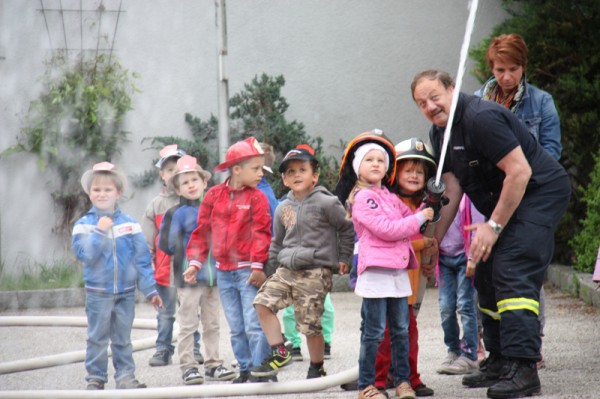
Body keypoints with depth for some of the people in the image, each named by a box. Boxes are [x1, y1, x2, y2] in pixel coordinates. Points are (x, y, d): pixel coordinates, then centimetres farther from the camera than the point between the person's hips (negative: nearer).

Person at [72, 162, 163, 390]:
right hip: (97, 292, -1)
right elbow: (83, 253, -16)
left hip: (126, 292, 1)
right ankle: (95, 378, 10)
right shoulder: (84, 225, -2)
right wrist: (100, 232, -19)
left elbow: (142, 259, 3)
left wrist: (150, 290, 2)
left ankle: (125, 376, 13)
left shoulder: (130, 225, 1)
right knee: (97, 337, 3)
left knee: (123, 338, 8)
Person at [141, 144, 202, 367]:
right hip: (164, 267, 1)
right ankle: (163, 350, 11)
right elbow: (147, 240, 8)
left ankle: (193, 349, 13)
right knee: (165, 313, 6)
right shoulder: (156, 205, 6)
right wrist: (147, 265, 1)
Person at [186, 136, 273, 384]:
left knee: (254, 325, -9)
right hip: (223, 271, 4)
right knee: (236, 328, 11)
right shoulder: (214, 196, 6)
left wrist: (258, 265, -15)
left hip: (247, 270, -4)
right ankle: (245, 369, 20)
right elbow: (203, 231, 10)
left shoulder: (256, 197, -3)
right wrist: (195, 261, 4)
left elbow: (261, 233, -8)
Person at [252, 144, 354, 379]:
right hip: (287, 269, 6)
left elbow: (347, 229, 1)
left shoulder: (325, 203, -7)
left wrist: (343, 259, 4)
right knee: (263, 302, -10)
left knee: (310, 324, -4)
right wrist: (272, 267, 21)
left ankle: (316, 369, 16)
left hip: (316, 272, -6)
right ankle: (279, 353, -1)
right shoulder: (283, 208, 11)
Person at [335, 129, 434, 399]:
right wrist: (419, 218, -12)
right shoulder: (362, 198, -8)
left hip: (398, 270, 8)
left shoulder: (391, 198, 19)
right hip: (375, 271, -8)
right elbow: (385, 229, -17)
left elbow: (410, 218, 25)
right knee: (374, 331, -5)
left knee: (401, 330, 8)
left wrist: (428, 207, 6)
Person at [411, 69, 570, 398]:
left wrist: (493, 226, -23)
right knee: (487, 277, 13)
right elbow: (452, 190, 10)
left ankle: (522, 370, -27)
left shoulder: (481, 118, -24)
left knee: (513, 274, -21)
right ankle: (499, 362, 22)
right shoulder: (440, 133, 7)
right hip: (504, 200, 11)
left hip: (540, 191, -11)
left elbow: (519, 172, -26)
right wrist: (433, 241, 6)